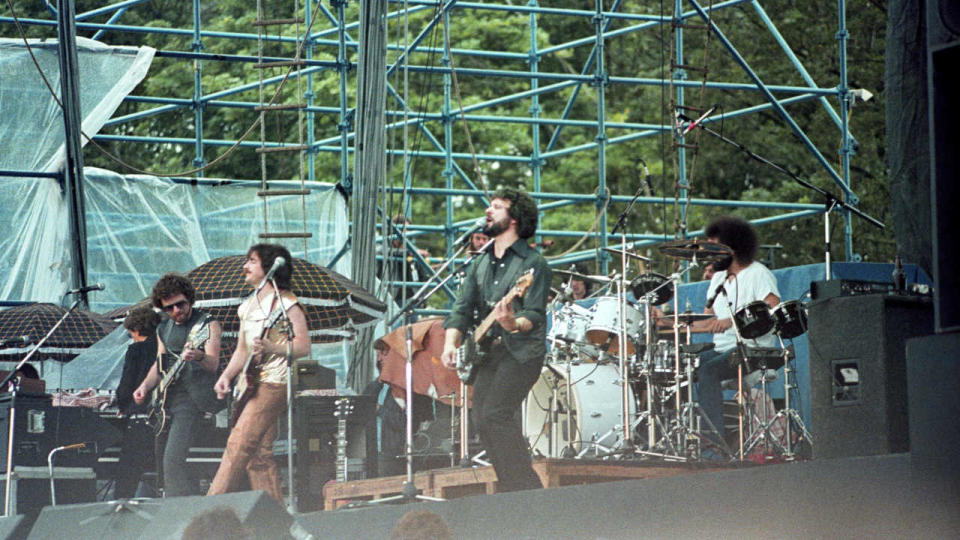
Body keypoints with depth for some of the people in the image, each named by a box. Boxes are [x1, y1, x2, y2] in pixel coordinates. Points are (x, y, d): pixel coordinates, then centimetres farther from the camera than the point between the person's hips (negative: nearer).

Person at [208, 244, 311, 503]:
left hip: (272, 383, -9)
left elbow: (303, 346, -11)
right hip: (250, 384, 9)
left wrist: (270, 348, -26)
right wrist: (226, 377, 8)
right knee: (259, 454, 4)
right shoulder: (247, 306, 20)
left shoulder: (285, 303, -5)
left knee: (239, 444, -15)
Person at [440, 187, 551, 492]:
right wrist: (451, 343, -6)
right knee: (481, 421, -3)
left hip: (521, 352, -7)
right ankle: (513, 493, 4)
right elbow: (462, 309, 12)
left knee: (494, 415, -21)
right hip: (488, 352, 7)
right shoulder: (480, 265, 17)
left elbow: (535, 316, -14)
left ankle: (528, 490, -17)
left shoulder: (532, 264, -5)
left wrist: (514, 324, -36)